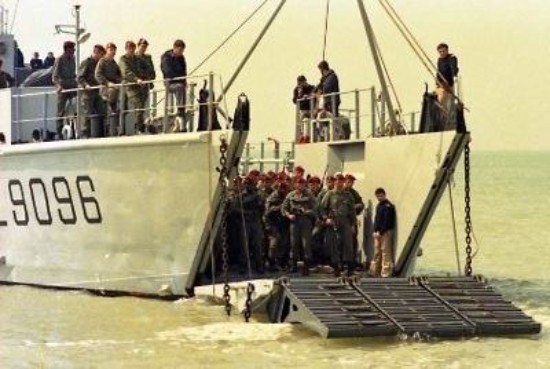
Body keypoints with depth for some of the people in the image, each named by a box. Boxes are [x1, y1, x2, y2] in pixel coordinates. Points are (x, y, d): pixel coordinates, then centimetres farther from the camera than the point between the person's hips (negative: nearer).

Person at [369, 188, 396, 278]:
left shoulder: (388, 206, -10)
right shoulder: (379, 205, 17)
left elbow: (387, 222, -15)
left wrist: (380, 232, -17)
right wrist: (375, 231, 9)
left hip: (386, 232, -9)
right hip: (378, 233, 9)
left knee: (385, 252, -7)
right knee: (377, 253, 11)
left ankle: (386, 273, -6)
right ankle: (374, 271, 16)